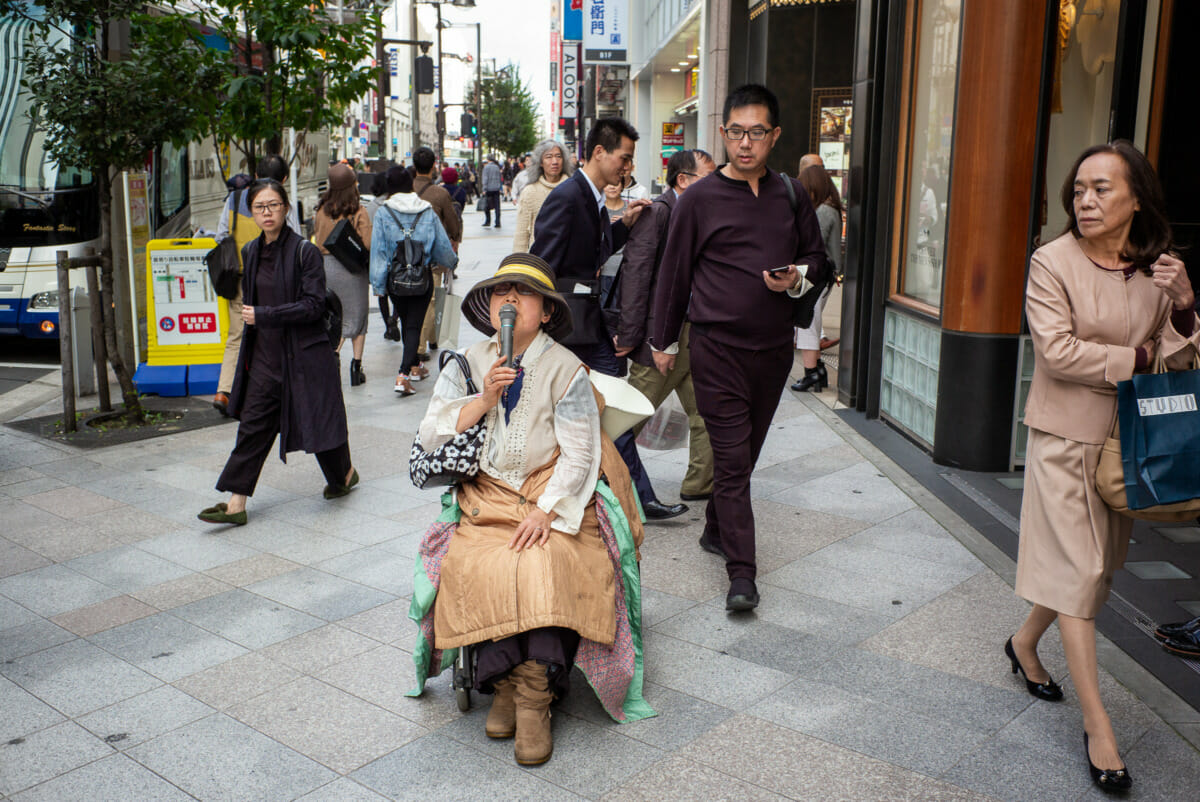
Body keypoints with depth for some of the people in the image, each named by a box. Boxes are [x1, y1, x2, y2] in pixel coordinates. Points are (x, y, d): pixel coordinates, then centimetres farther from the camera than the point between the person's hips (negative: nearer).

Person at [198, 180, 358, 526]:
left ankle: (345, 473, 35)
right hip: (264, 357, 5)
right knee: (253, 426, 2)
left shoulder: (305, 251, -11)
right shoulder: (250, 252, 8)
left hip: (305, 355, -5)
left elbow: (313, 306, -17)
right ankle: (236, 504, 4)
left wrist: (263, 315, -19)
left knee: (318, 421, 7)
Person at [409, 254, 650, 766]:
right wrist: (484, 401, -11)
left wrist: (545, 511, -19)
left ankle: (533, 699, -21)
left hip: (553, 496, -3)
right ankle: (504, 683, -12)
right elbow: (430, 436, 2)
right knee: (475, 566, -26)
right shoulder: (468, 366, 9)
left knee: (544, 565, -30)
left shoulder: (566, 369, -2)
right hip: (486, 498, 3)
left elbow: (579, 455, -6)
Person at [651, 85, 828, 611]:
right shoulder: (699, 200, -3)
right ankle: (742, 572, -2)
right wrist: (663, 341, 9)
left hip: (774, 345, 4)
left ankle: (716, 529, 35)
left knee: (746, 450, 14)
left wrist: (798, 278, -7)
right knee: (732, 457, -6)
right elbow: (674, 273, 4)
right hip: (717, 345, -4)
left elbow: (817, 258, 17)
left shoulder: (792, 195, 7)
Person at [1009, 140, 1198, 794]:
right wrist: (1138, 358, -12)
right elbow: (1059, 350, -18)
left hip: (1129, 438, 5)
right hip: (1066, 436, -5)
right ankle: (1096, 723, 4)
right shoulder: (1053, 262, -11)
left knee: (1099, 563, 15)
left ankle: (1024, 643, 39)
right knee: (1077, 569, -3)